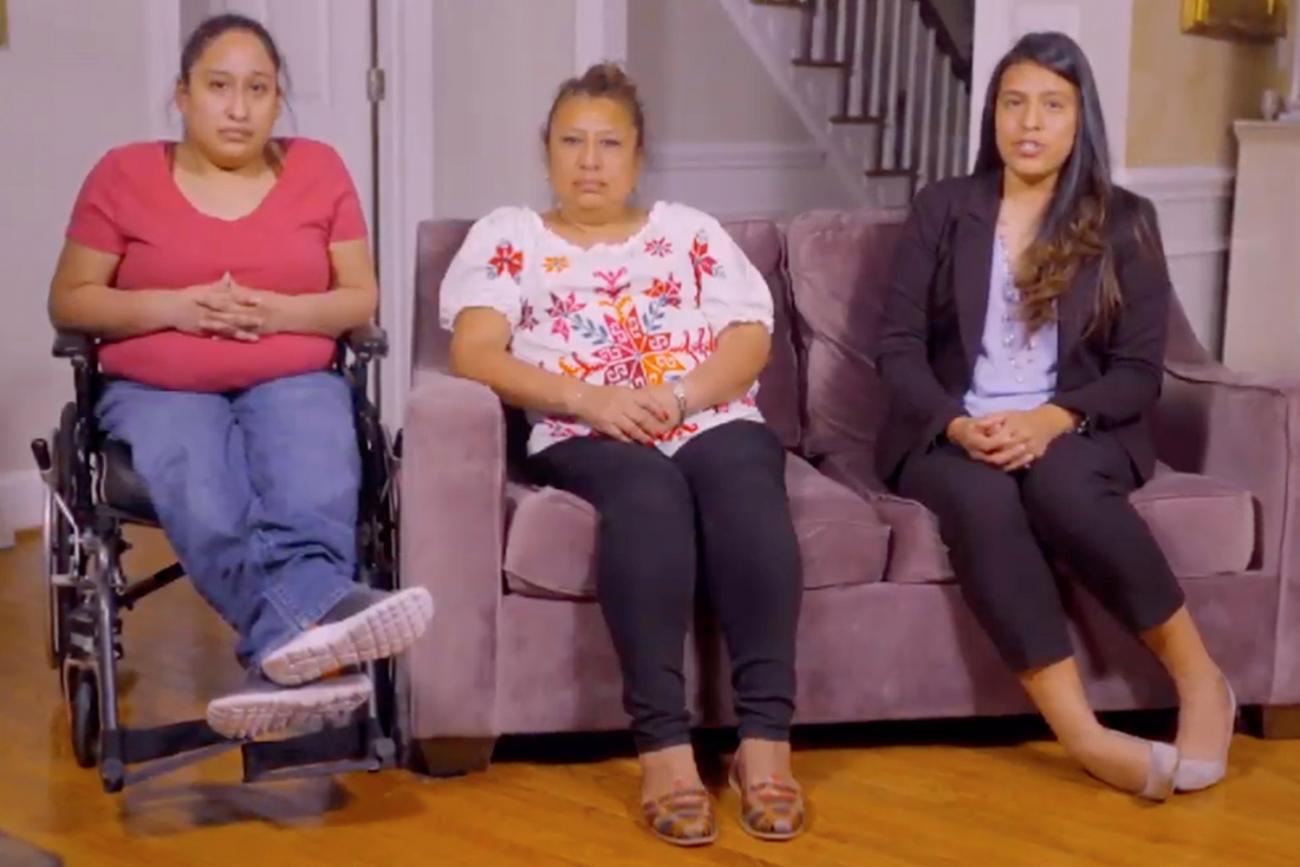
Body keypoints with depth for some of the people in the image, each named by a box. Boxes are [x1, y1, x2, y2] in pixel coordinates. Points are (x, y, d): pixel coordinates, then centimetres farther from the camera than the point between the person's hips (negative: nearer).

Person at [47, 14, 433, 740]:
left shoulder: (319, 169, 11)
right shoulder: (124, 175, 7)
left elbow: (361, 301, 10)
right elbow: (69, 303, 7)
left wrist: (279, 311, -11)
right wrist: (171, 306, -10)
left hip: (294, 383, 1)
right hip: (161, 392, -1)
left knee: (315, 489, -36)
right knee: (206, 503, -36)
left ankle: (296, 642, -57)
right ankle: (320, 613, -58)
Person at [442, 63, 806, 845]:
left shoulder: (692, 231, 22)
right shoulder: (507, 235, 17)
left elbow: (751, 340, 9)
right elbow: (475, 353, 0)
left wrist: (679, 396, -12)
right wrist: (590, 400, -14)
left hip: (715, 421, 2)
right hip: (586, 437, -2)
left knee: (744, 485, -33)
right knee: (648, 493, -37)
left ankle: (767, 739, -38)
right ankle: (664, 746, -41)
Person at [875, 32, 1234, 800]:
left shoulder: (1125, 222, 7)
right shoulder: (943, 209, 9)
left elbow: (1140, 370, 1)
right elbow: (898, 345, 3)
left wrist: (1054, 420, -18)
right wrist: (956, 424, -16)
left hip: (1076, 431, 0)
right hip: (950, 433, 1)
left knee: (1060, 484, -37)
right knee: (982, 499, -35)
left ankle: (1199, 678, -21)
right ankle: (1084, 736, -38)